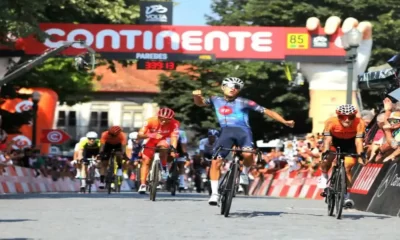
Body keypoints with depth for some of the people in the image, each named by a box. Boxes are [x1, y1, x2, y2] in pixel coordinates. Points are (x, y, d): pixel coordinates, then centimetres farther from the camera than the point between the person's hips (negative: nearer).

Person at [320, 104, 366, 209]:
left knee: (347, 167, -12)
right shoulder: (331, 122, -35)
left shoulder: (359, 123, -35)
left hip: (350, 143, 0)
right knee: (327, 159, -24)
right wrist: (326, 152, -52)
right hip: (335, 140, 0)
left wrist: (361, 154, -53)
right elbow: (328, 139, -36)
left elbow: (359, 140, -38)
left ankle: (346, 196, 0)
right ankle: (324, 177, 7)